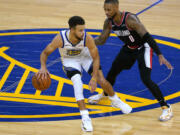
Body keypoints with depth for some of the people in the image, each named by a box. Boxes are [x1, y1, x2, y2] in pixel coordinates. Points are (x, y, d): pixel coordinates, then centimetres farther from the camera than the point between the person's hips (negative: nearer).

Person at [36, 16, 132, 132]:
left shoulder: (87, 38, -33)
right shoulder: (60, 38, -34)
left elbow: (96, 58, -22)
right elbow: (45, 53, -21)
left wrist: (94, 78, -30)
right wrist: (43, 67, -40)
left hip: (85, 57, 1)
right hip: (70, 60, -1)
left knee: (102, 81, -9)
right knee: (77, 81, -27)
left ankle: (115, 101, 25)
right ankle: (85, 118, -24)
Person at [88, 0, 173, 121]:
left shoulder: (130, 19, -34)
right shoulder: (109, 22, -12)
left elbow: (147, 36, -35)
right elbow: (101, 40, 0)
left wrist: (160, 55, -40)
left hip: (143, 48, -7)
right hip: (129, 48, 7)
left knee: (146, 79, -20)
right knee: (112, 72, 16)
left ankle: (166, 108, -11)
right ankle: (104, 95, 45)